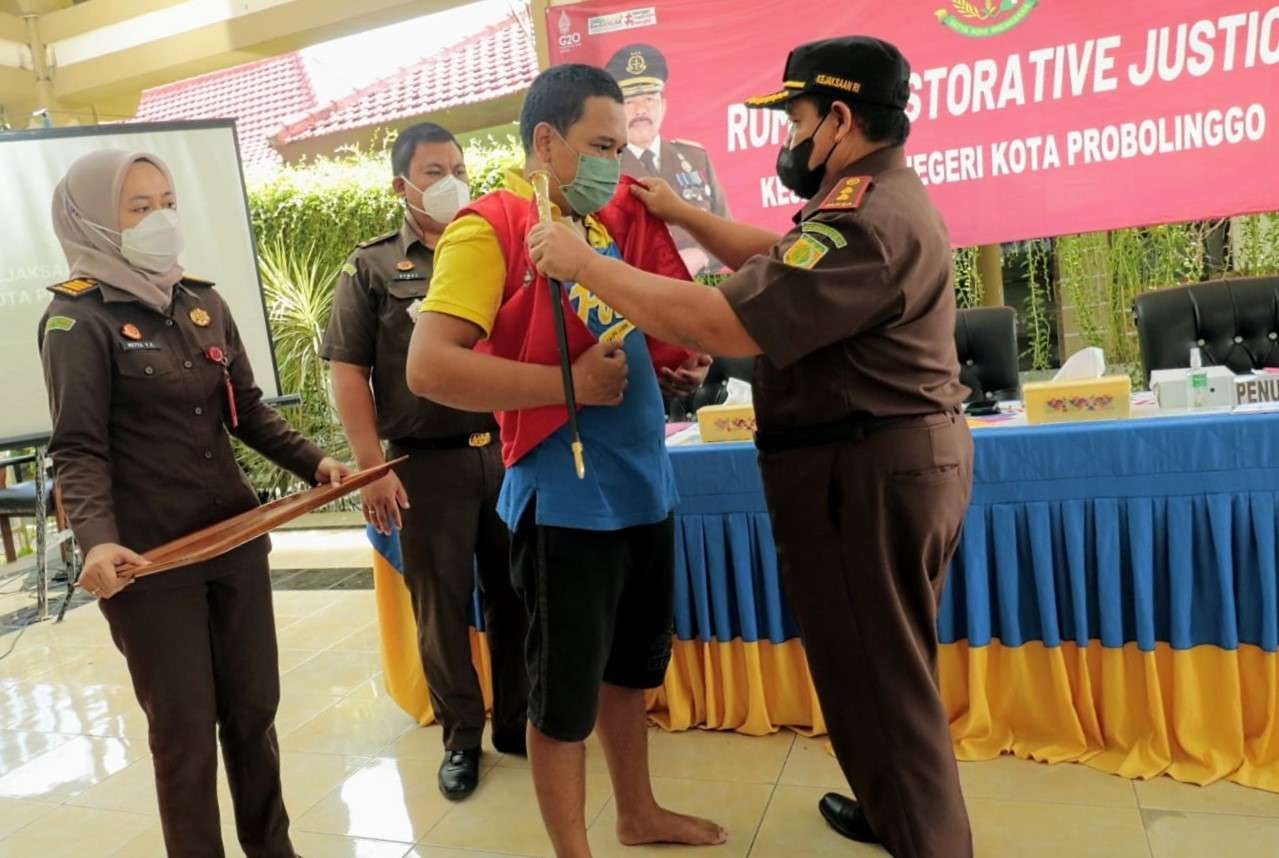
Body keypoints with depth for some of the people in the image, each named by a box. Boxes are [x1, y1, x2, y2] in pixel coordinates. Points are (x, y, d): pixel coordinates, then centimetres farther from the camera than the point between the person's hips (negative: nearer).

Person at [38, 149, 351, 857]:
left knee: (254, 709, 16)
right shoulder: (78, 316, -8)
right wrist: (98, 541, -30)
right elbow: (78, 449, -14)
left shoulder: (204, 303, 8)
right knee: (185, 733, 7)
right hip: (149, 559, -5)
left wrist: (315, 464, 0)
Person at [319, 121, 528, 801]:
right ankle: (461, 737, 24)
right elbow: (347, 372, -2)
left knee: (516, 592, 9)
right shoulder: (372, 268, 4)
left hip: (507, 451, 3)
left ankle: (517, 721, 27)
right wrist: (372, 468, -10)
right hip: (427, 464, -2)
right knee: (441, 602, 7)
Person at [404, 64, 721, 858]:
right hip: (564, 499, -8)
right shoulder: (490, 226, -12)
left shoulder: (612, 220, 11)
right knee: (565, 693, 8)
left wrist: (676, 362, 2)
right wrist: (570, 385, -20)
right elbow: (430, 367, -21)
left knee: (632, 669, 23)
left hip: (645, 485, 8)